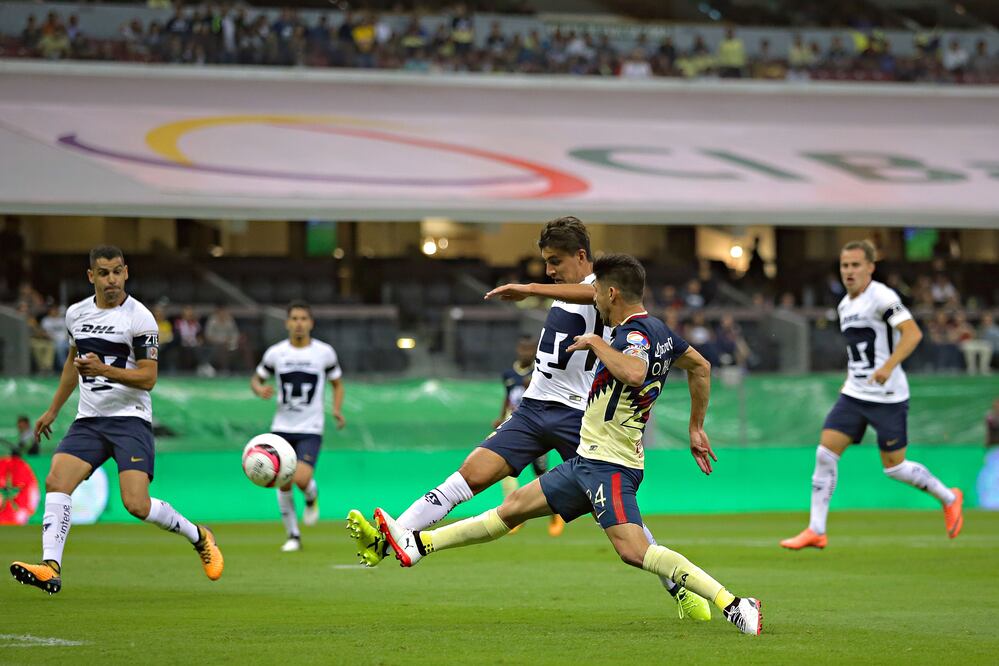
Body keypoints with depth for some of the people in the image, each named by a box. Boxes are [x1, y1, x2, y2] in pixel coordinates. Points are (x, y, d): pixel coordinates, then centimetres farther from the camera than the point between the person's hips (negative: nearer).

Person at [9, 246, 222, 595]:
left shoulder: (140, 318, -9)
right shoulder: (76, 313, 10)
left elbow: (148, 378, -12)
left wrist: (105, 370, -26)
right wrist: (53, 410, 31)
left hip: (130, 419, -5)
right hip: (88, 419, 5)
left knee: (137, 504, -16)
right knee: (56, 481, -17)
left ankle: (199, 538, 10)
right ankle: (51, 569, -22)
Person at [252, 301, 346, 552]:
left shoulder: (325, 352, -1)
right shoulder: (275, 353, 1)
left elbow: (337, 383, 13)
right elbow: (256, 379, 13)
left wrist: (337, 410, -5)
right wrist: (260, 389, -11)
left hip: (310, 430, -2)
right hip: (281, 428, 2)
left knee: (301, 479, -22)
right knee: (283, 484, 0)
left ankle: (312, 497, 15)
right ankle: (293, 536, 17)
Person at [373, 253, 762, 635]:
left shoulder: (635, 333, -18)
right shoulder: (659, 330, 11)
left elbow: (634, 374, -41)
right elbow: (700, 366, 25)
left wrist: (596, 342, -24)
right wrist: (696, 428, 31)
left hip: (608, 466, -10)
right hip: (588, 461, 10)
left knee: (634, 551, -24)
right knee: (514, 507, 16)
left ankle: (733, 605, -26)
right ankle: (418, 545, 25)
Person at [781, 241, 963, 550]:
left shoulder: (882, 297, -13)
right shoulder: (845, 305, 13)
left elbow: (912, 332, -25)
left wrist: (888, 367, -36)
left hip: (888, 397, -7)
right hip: (854, 395, 7)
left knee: (894, 467, -1)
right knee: (825, 453, -5)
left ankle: (949, 499, 24)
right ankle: (816, 531, -2)